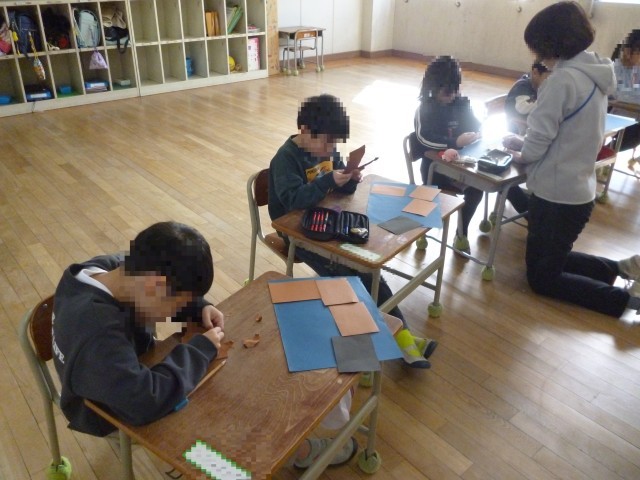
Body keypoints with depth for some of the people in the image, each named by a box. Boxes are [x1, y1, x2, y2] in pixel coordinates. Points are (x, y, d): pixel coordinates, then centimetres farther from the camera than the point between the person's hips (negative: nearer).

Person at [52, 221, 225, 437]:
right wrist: (200, 350, -35)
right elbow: (145, 401, -48)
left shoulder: (108, 266, -18)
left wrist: (200, 306, -16)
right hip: (111, 415, -7)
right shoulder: (99, 333, -42)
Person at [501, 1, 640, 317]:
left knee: (542, 277, 7)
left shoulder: (563, 79, -22)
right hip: (578, 190, 9)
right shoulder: (594, 76, 8)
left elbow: (539, 140, -18)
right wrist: (521, 143, 10)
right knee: (551, 258, 28)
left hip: (556, 193, -9)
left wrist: (521, 155, 3)